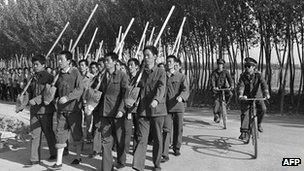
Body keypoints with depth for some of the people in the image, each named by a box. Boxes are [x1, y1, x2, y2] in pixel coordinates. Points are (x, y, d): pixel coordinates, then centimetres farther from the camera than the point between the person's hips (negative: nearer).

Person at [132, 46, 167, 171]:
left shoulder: (161, 72, 1)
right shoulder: (141, 73, 13)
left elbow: (161, 88, -15)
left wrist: (156, 100, -33)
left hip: (157, 109, -2)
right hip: (143, 110, 2)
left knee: (157, 139, 8)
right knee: (142, 138, -5)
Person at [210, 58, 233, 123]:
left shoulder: (225, 72, 0)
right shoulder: (214, 72, -1)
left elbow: (230, 79, -10)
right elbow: (212, 80, -14)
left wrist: (231, 86, -28)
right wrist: (214, 87, -33)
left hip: (224, 87, 1)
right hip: (217, 89, -1)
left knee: (230, 94, -27)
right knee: (216, 101, -9)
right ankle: (216, 115, 0)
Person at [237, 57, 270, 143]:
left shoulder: (258, 75, -8)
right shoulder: (243, 76, -5)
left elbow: (263, 84, -22)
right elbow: (241, 85, -20)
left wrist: (266, 93, -40)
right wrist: (240, 95, -39)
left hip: (257, 96, 0)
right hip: (246, 97, 1)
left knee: (263, 109, -24)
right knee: (244, 113, -13)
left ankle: (258, 123, 4)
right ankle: (244, 132, -7)